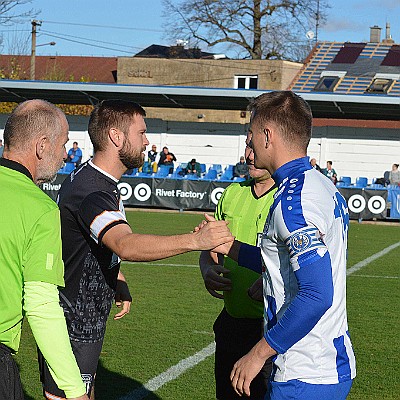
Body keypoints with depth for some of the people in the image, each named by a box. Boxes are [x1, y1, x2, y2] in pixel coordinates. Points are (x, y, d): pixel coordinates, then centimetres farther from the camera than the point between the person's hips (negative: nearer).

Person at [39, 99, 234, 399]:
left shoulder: (93, 180, 11)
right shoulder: (90, 191, -24)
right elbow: (126, 245, -42)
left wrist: (119, 283, 15)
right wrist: (196, 241, -51)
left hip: (87, 321, 10)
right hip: (73, 326, -10)